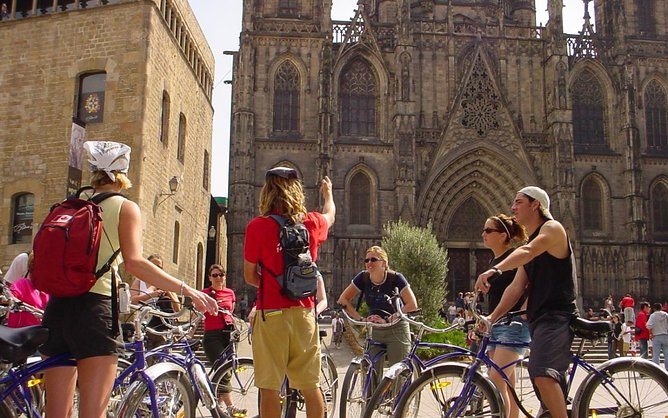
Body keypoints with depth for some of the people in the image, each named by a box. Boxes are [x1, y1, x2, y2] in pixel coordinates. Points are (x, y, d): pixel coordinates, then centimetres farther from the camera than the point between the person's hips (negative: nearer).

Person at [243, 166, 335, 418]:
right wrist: (328, 191, 49)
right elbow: (330, 214, 29)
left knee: (269, 388, 2)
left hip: (271, 313, -3)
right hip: (304, 312, 4)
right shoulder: (313, 223, 4)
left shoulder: (257, 226, -7)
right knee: (311, 387, 11)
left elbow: (250, 277, 0)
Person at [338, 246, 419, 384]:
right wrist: (361, 319, -14)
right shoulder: (363, 277, -8)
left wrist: (388, 319, -23)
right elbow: (343, 299, -5)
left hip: (397, 330, -3)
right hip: (374, 331, 3)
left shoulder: (395, 278, -16)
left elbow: (412, 305, -20)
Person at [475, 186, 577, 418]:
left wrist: (495, 269, -45)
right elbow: (516, 288, 12)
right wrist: (492, 317, 1)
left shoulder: (553, 228, -6)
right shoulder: (529, 244, 20)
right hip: (539, 320, 10)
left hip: (557, 316, -10)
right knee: (551, 383, 17)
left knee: (542, 373, -29)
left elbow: (527, 252, -29)